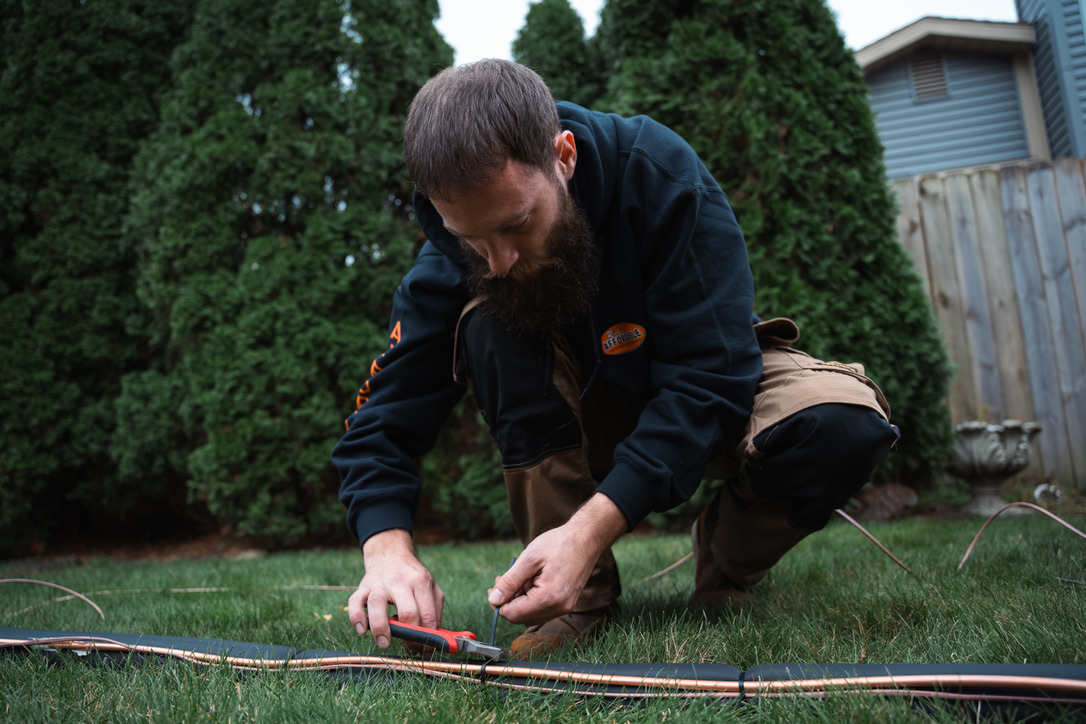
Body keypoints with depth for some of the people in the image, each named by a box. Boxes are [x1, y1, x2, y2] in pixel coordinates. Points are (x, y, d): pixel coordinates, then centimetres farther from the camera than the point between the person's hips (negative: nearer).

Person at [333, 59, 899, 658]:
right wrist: (388, 550, -39)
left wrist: (591, 529, -42)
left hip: (706, 404, -1)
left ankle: (728, 560, -1)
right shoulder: (452, 261, -20)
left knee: (843, 422, -34)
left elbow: (709, 378, -32)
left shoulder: (659, 175, -29)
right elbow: (382, 422, -19)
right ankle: (581, 594, -18)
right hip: (583, 420, 2)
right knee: (490, 322, -29)